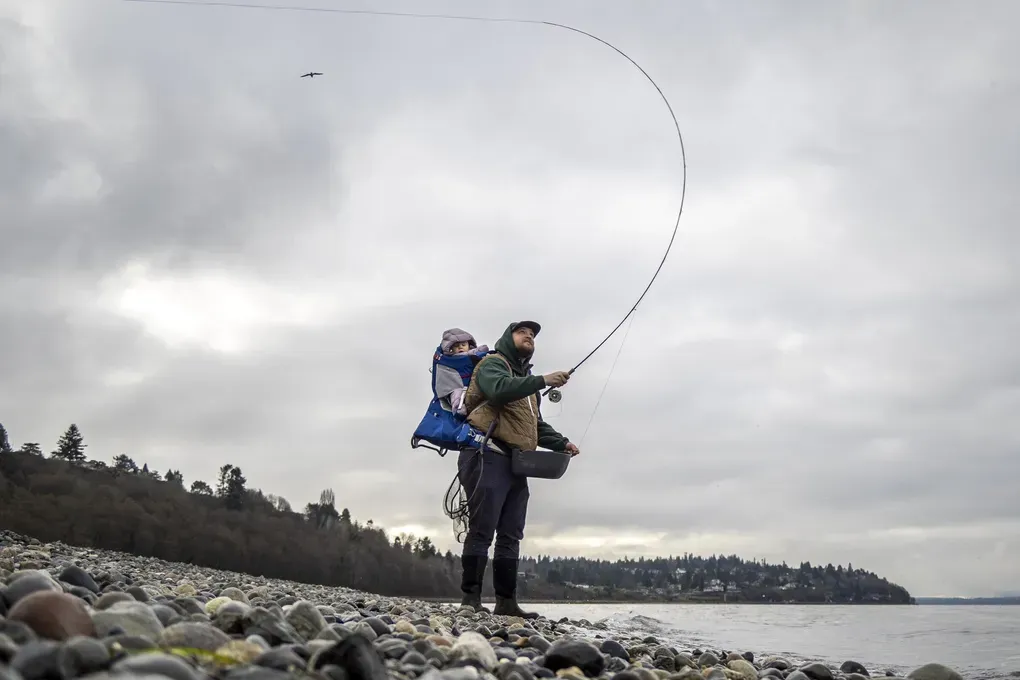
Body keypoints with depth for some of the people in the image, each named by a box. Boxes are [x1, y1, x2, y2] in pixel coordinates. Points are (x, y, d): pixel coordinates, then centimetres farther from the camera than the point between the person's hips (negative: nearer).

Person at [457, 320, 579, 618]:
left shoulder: (527, 380, 29)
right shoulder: (492, 364, 3)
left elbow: (536, 425, 29)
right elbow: (499, 389, -21)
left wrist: (561, 443, 14)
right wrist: (543, 381, -27)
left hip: (516, 463, 9)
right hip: (488, 457, -9)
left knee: (510, 535, 5)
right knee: (482, 530, -11)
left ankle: (506, 601, 6)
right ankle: (471, 598, -11)